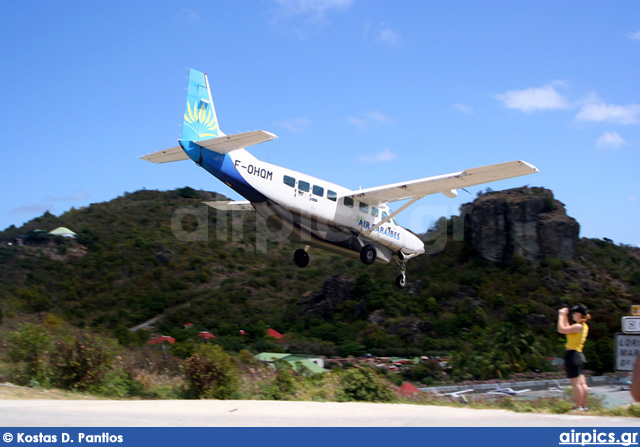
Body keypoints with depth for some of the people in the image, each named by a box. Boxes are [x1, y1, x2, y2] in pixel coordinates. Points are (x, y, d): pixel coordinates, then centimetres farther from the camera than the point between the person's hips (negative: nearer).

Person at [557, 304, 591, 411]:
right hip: (578, 355, 10)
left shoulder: (578, 327, -16)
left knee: (576, 383, -8)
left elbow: (561, 329, -19)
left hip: (572, 355, -10)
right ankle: (584, 406, 15)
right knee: (582, 383, 10)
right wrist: (565, 316, 21)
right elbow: (567, 328, 24)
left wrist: (561, 315, -8)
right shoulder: (583, 326, 13)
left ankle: (579, 406, -7)